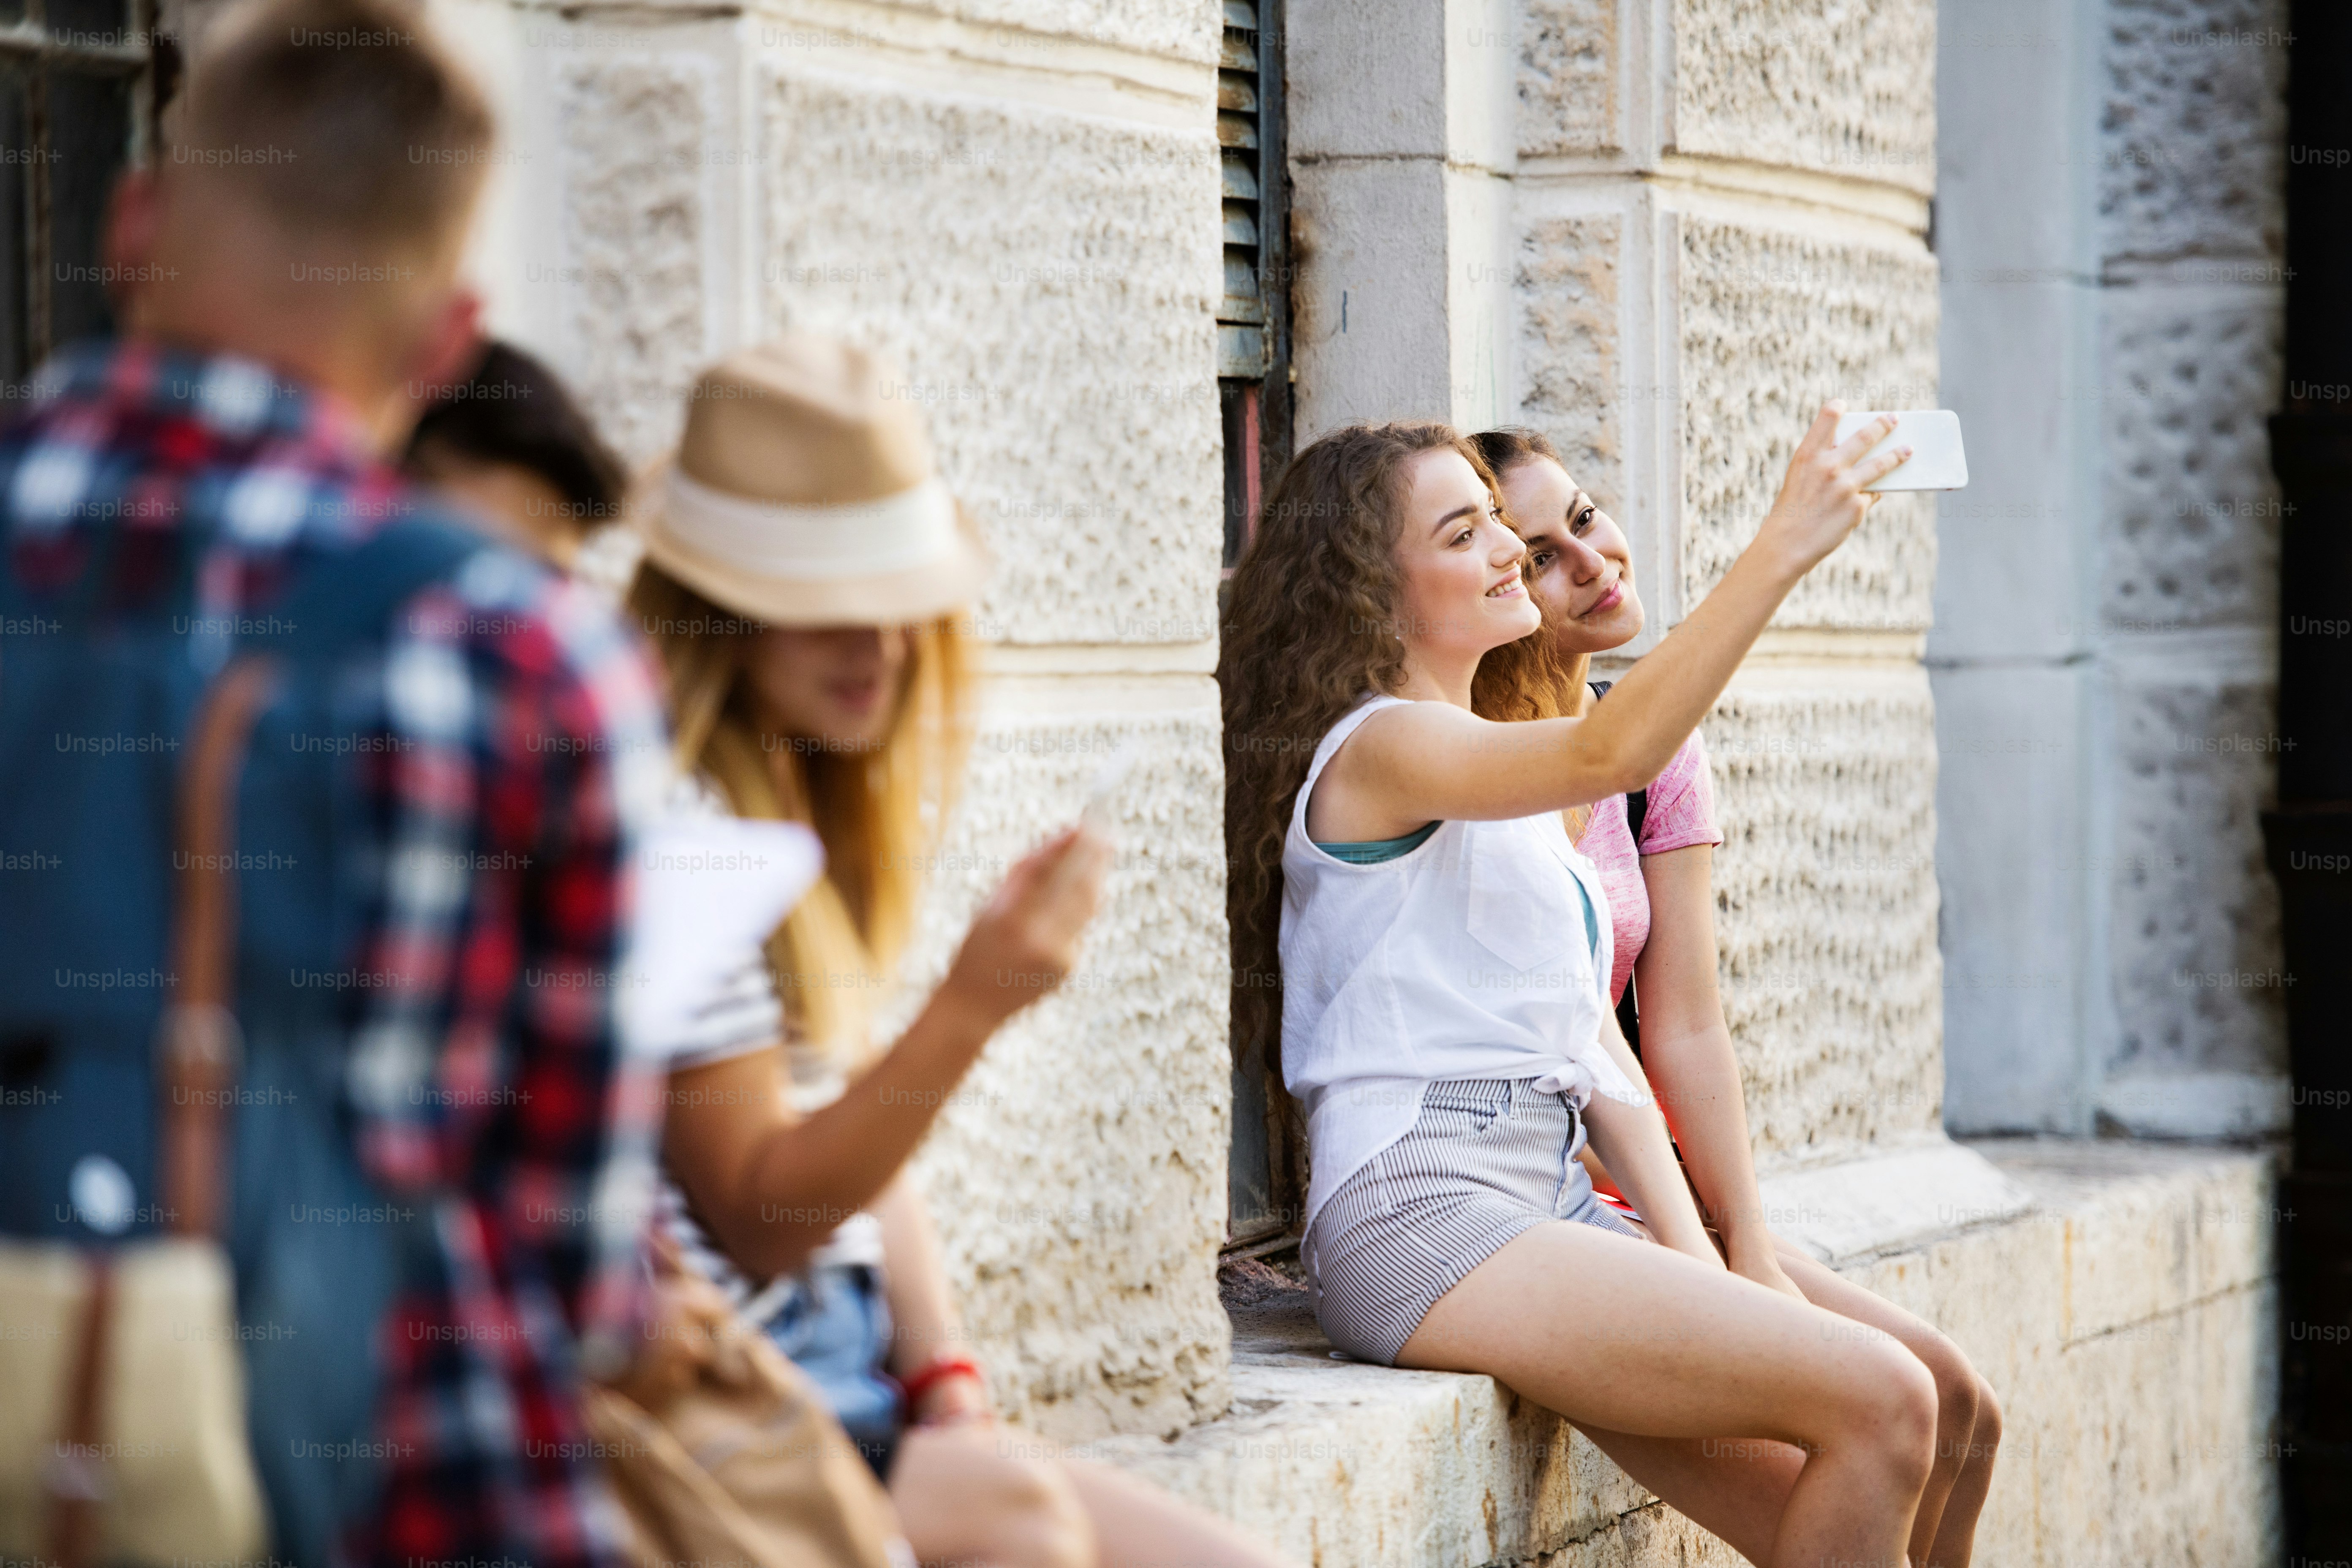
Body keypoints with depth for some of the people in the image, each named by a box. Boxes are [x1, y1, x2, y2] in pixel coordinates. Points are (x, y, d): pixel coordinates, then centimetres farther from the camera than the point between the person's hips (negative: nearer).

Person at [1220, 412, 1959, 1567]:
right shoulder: (1378, 751, -5)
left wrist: (1691, 1251, 5)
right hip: (1424, 1211, -9)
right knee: (1881, 1405, -21)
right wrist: (1782, 547, -28)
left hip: (1552, 1206, 9)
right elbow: (1612, 751, -25)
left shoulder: (1504, 790, 25)